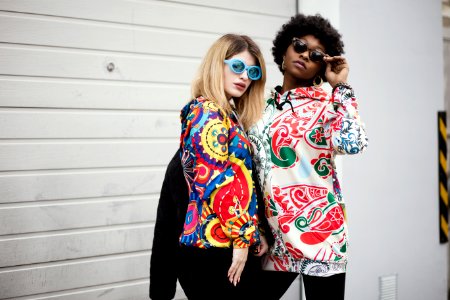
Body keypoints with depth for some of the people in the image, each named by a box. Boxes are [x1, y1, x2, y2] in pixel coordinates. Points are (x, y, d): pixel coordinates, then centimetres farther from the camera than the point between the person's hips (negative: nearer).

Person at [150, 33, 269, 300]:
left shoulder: (229, 117, 17)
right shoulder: (207, 113, -11)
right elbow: (215, 180, -20)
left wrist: (252, 233, 10)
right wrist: (242, 236, -17)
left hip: (234, 245, 9)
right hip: (214, 246, -9)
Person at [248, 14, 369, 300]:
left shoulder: (326, 103, -3)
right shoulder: (264, 107, 11)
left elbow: (353, 144, -23)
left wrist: (341, 86, -14)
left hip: (318, 230, -4)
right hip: (274, 234, 5)